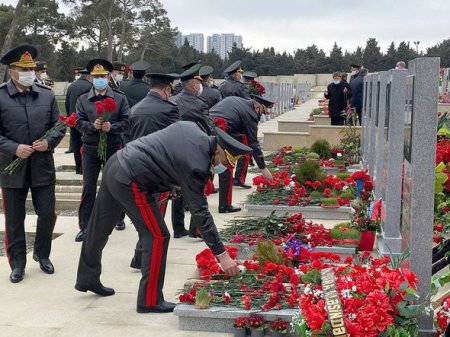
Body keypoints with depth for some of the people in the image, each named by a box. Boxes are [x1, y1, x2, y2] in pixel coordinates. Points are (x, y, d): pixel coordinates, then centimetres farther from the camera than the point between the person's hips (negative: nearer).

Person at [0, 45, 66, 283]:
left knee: (47, 213, 7)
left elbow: (59, 127, 7)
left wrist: (49, 142, -11)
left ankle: (42, 254, 31)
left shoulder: (46, 94, 3)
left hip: (43, 166, 2)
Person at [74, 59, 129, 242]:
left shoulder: (120, 98, 3)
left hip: (113, 147, 0)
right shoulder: (82, 100, 6)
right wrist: (92, 126, -20)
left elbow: (126, 122, -3)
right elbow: (79, 122, -1)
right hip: (90, 148, 1)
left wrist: (111, 127, -20)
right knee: (88, 188, 0)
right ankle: (85, 226, 4)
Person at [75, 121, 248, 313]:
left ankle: (87, 280, 43)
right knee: (158, 236, -3)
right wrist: (221, 254, -16)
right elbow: (200, 212, -19)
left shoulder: (191, 128, 2)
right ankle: (150, 301, 5)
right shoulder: (196, 166, -20)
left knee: (99, 230, 23)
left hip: (115, 164, 10)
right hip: (130, 182, -10)